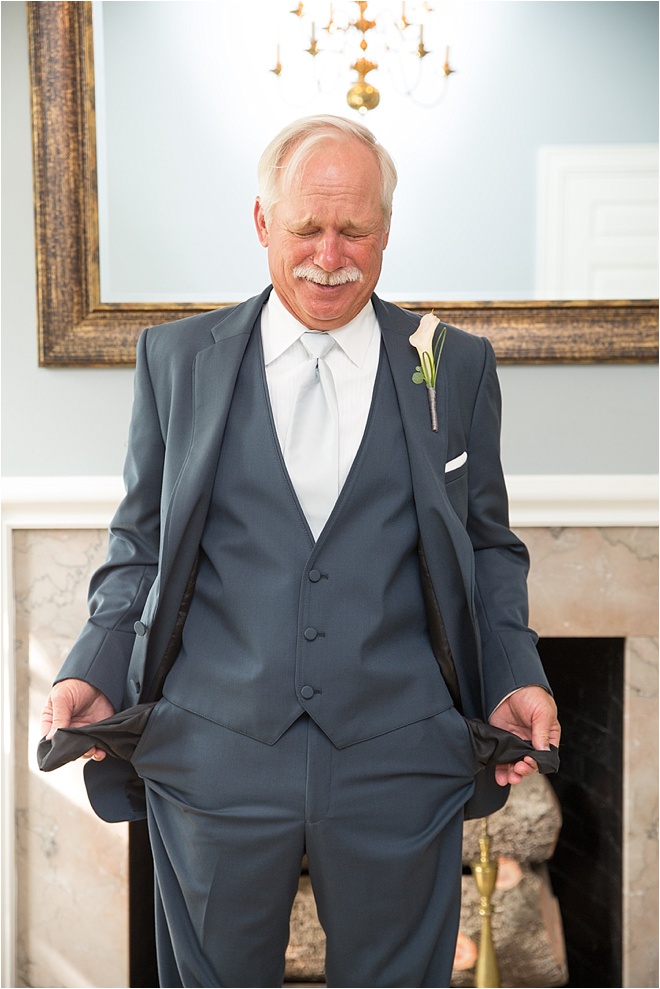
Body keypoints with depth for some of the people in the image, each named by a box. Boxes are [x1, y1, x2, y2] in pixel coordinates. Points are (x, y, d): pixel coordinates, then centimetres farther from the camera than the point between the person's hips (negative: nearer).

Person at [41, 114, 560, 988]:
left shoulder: (458, 367, 4)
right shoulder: (176, 358, 4)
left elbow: (488, 547, 10)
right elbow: (139, 546, 8)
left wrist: (515, 679, -4)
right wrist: (96, 671, -6)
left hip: (400, 770, 0)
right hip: (214, 761, 0)